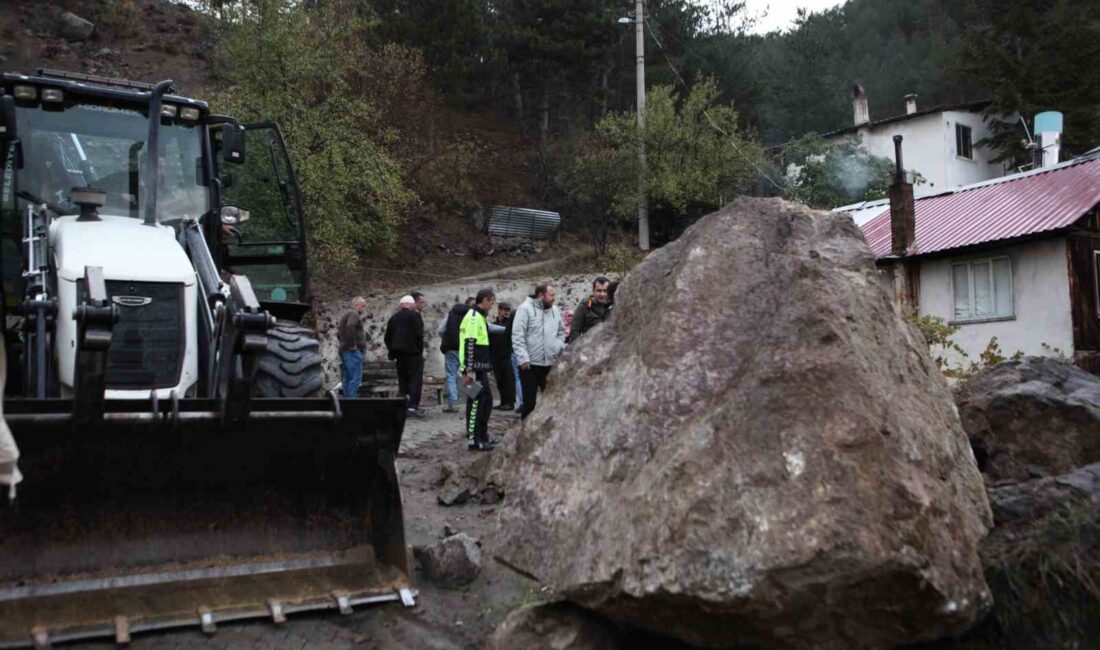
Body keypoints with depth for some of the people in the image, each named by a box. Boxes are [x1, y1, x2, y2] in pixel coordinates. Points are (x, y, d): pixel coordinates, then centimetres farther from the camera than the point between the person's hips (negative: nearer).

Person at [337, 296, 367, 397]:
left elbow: (339, 331, 30)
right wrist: (352, 344, -23)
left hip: (345, 350, 11)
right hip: (353, 351, -11)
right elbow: (350, 327, -29)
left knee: (348, 378, 12)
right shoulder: (354, 314, -10)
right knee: (355, 377, -12)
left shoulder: (347, 314, 23)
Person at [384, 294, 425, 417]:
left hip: (399, 354, 6)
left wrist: (392, 351, 18)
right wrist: (420, 350, -6)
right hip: (413, 352, -6)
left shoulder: (394, 318, 13)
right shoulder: (414, 316, -7)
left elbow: (388, 337, 14)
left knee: (403, 379, 12)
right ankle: (413, 406, -13)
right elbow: (419, 335, -14)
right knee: (415, 379, -4)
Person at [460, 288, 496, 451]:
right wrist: (469, 371, -25)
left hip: (480, 369, 11)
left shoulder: (479, 317, 19)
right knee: (476, 402, -8)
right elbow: (469, 344, -21)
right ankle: (474, 440, -5)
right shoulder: (473, 317, -14)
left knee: (486, 401, 16)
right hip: (475, 370, -11)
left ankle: (482, 436, 25)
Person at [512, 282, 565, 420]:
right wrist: (524, 359, -17)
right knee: (529, 402, 1)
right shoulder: (525, 309, -9)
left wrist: (559, 347, 3)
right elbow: (517, 336, -13)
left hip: (551, 363, 6)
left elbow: (561, 332, 22)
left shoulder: (555, 310, 9)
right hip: (530, 365, -5)